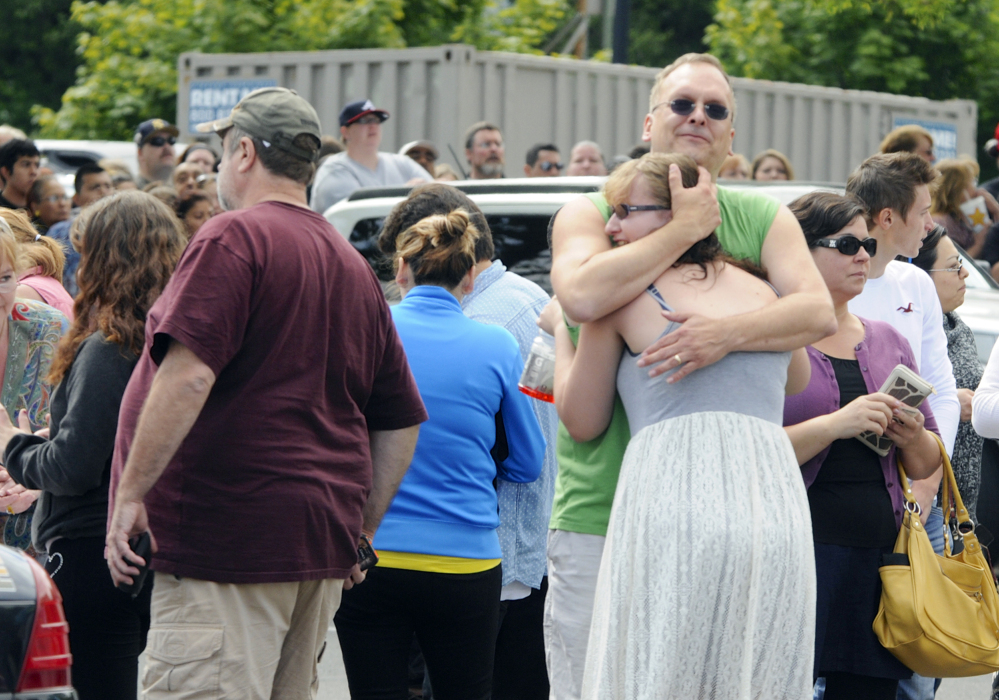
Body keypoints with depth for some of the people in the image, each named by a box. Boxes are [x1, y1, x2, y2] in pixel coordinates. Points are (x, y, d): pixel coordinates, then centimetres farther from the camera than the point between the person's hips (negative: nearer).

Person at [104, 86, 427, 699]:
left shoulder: (235, 237, -8)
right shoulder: (354, 268, 17)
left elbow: (188, 374, -21)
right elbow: (402, 421, 19)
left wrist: (131, 493, -15)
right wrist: (359, 534, 24)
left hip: (228, 542, -9)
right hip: (323, 545, 9)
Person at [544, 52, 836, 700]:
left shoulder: (765, 221, 10)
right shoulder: (590, 214, 4)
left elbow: (819, 311, -8)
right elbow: (583, 295, -19)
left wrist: (729, 333, -26)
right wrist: (685, 228, -11)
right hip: (598, 514, -2)